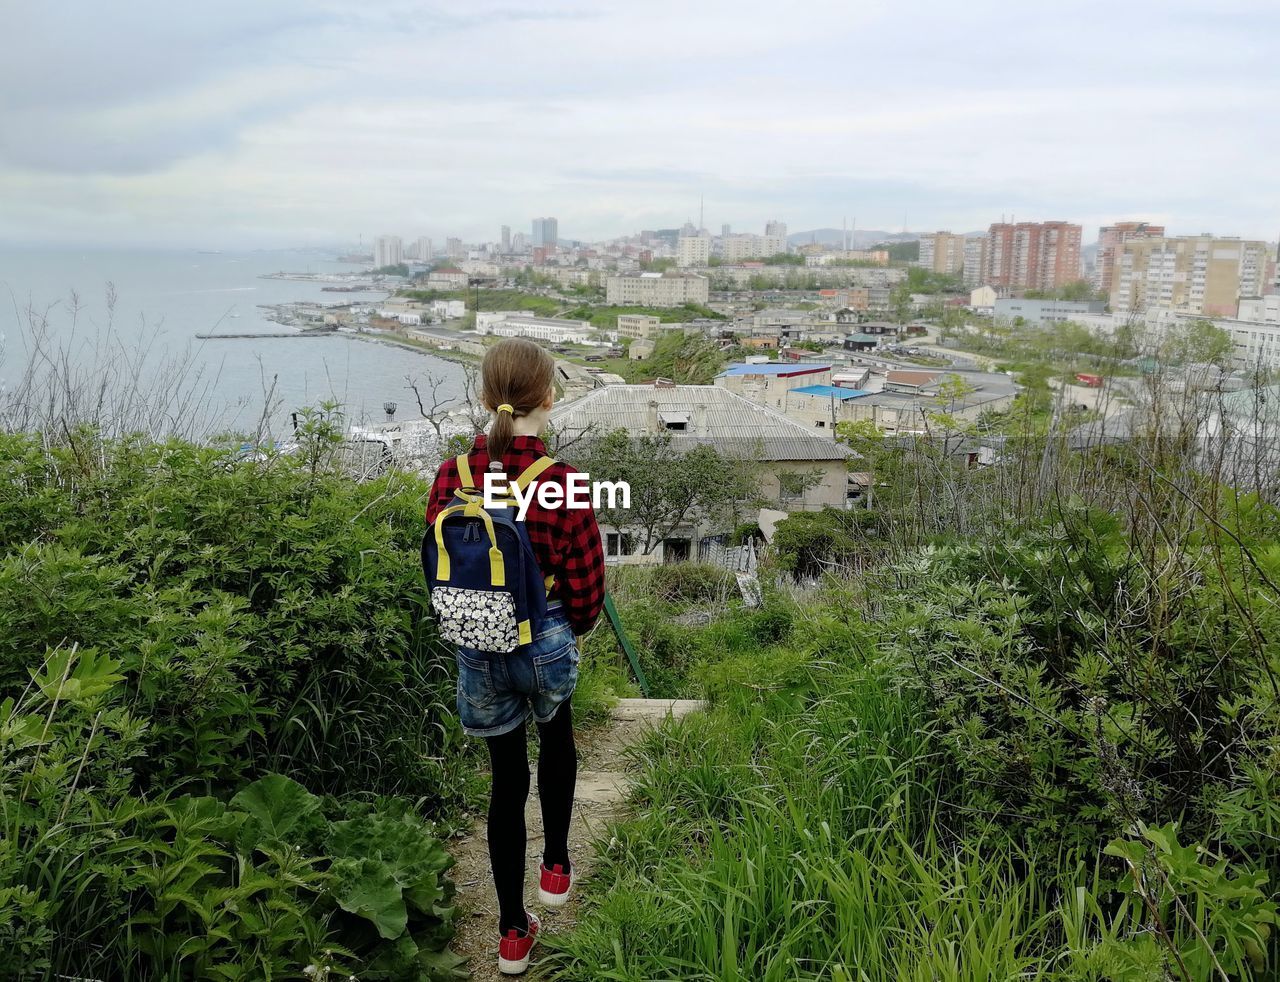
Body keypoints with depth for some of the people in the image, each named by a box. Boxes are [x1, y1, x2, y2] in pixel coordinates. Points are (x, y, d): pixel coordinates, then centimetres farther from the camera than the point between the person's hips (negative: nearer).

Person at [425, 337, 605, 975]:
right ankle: (556, 868, 43)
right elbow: (585, 585, -12)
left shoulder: (452, 475, -10)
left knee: (507, 779, 17)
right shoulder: (560, 484, -21)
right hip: (546, 642, -2)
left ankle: (512, 933, 26)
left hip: (478, 647, 3)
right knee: (557, 744, 29)